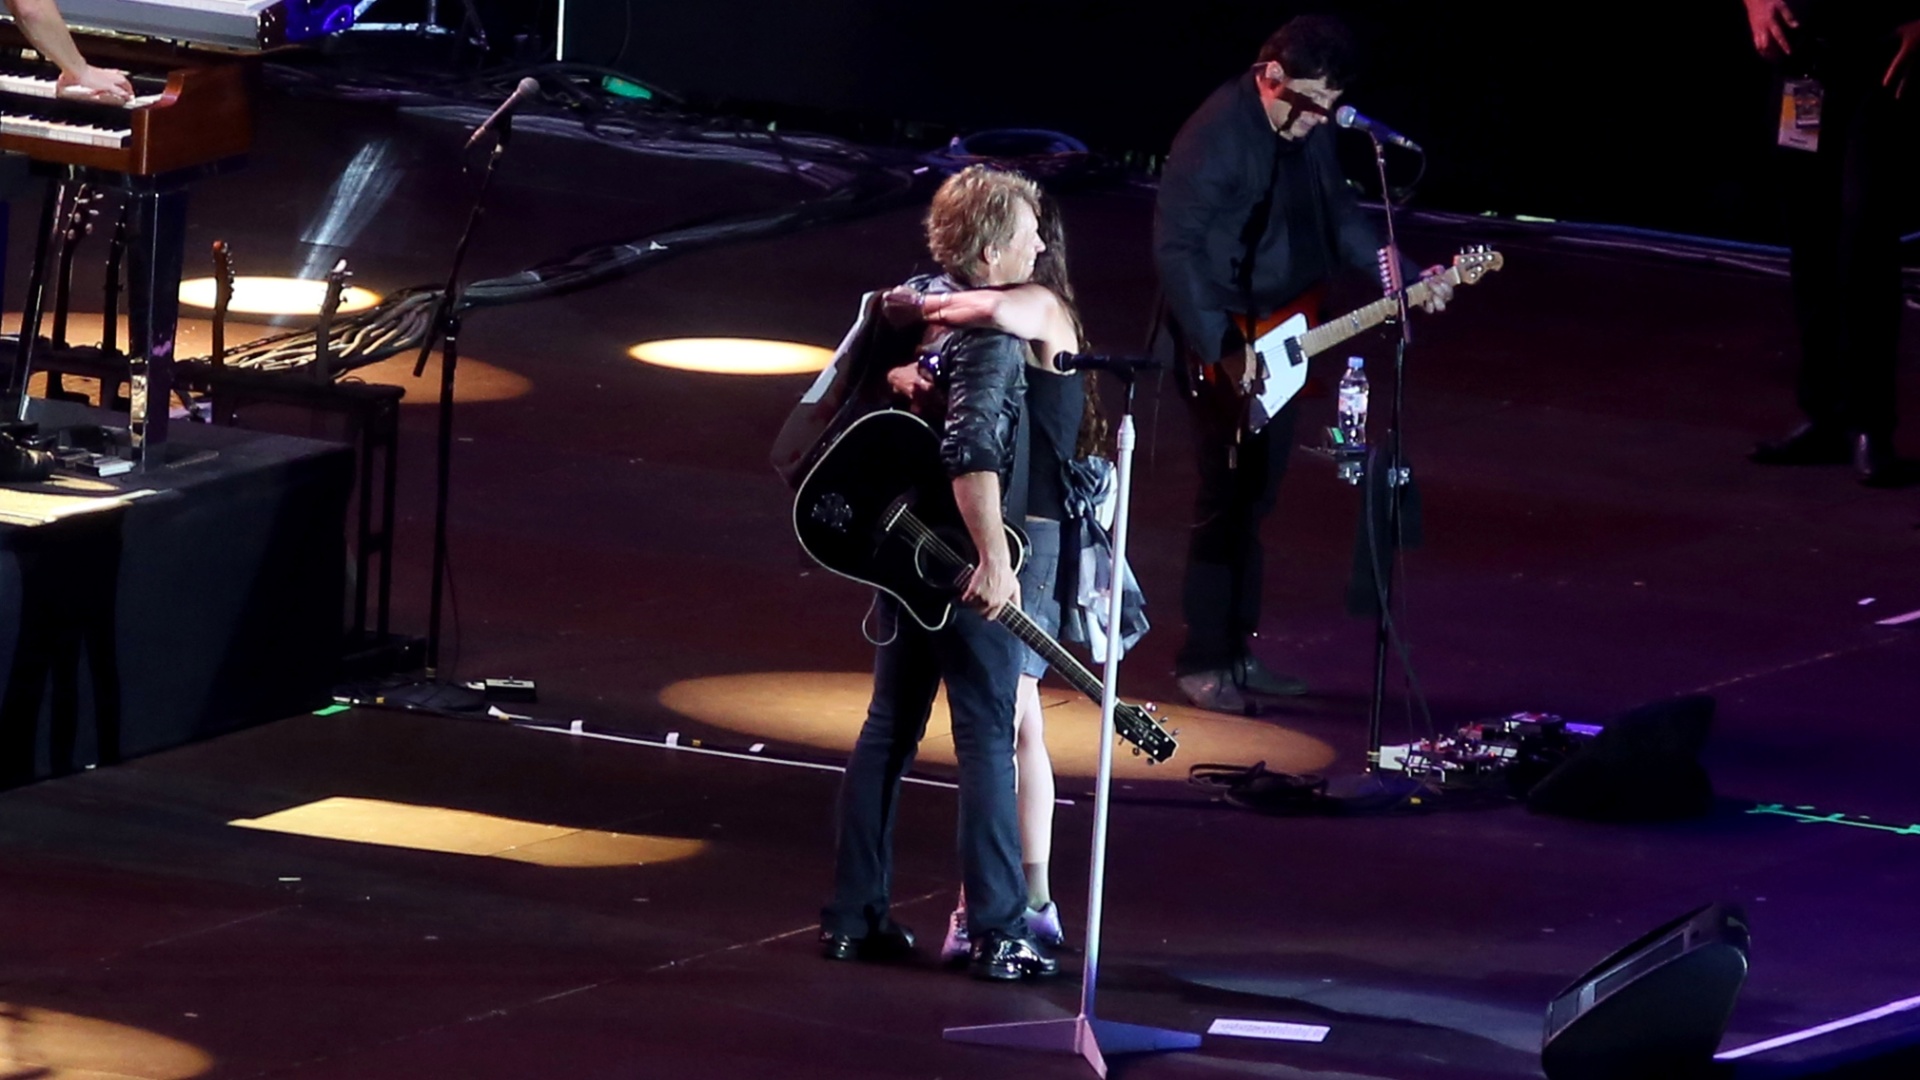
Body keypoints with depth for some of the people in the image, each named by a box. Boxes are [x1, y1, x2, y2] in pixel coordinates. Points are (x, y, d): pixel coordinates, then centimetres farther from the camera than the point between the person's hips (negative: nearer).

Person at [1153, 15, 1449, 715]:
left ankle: (1237, 650, 20)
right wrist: (1221, 348, -25)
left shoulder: (1311, 130, 5)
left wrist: (1407, 282, 7)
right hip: (1222, 346, -8)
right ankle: (1202, 663, 2)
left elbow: (1339, 215, 18)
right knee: (1226, 497, -7)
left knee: (1256, 497, 12)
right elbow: (1175, 248, -22)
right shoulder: (1216, 134, -20)